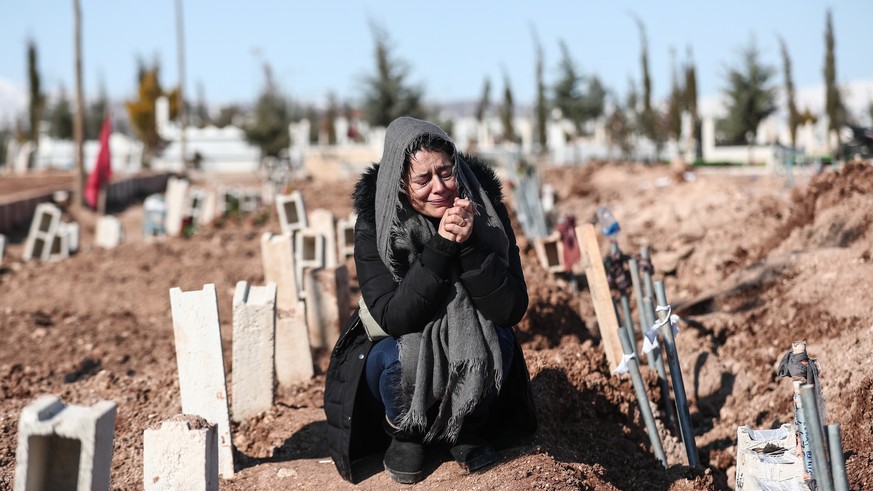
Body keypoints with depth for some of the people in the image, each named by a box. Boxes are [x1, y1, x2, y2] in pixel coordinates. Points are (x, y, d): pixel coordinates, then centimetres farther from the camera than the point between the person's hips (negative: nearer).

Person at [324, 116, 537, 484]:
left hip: (473, 355, 2)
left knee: (497, 342, -30)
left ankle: (469, 428, 0)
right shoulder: (374, 224, -20)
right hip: (400, 349, -1)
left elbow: (512, 309, -22)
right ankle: (404, 432, 1)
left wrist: (470, 245, -36)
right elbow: (393, 318, -29)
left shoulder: (485, 209, -17)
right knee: (401, 359, -34)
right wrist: (440, 248, -38)